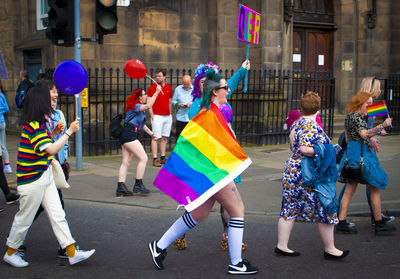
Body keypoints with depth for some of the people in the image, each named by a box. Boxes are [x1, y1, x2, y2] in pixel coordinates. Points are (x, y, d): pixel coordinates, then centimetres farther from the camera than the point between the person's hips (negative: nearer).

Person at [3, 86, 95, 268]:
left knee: (57, 215, 7)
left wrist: (53, 134, 7)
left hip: (45, 177, 9)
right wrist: (69, 132, -20)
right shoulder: (33, 127, -21)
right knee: (25, 218, 6)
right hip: (32, 180, -9)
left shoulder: (38, 125, 9)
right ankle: (10, 253, 26)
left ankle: (72, 253, 9)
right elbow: (51, 149, -26)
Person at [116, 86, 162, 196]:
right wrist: (156, 92, -26)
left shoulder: (139, 107, 21)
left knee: (126, 162, 7)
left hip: (126, 137, 10)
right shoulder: (135, 106, -9)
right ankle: (138, 184, -5)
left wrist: (152, 134, 30)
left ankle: (120, 187, 5)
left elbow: (141, 124, 31)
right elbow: (148, 106, -30)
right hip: (129, 135, -10)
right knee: (143, 158, -9)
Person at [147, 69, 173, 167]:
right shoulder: (152, 87, -3)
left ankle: (163, 157, 15)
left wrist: (170, 114, 13)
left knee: (165, 138, 8)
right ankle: (155, 159, -5)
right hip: (157, 116, -5)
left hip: (168, 117, 5)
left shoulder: (169, 87, 11)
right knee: (156, 137, -7)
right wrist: (152, 115, -10)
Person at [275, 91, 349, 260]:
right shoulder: (311, 126, -17)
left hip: (292, 170, 9)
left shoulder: (296, 124, 11)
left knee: (290, 209, 10)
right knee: (325, 211, 2)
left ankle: (282, 246, 13)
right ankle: (330, 249, 11)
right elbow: (304, 149, -27)